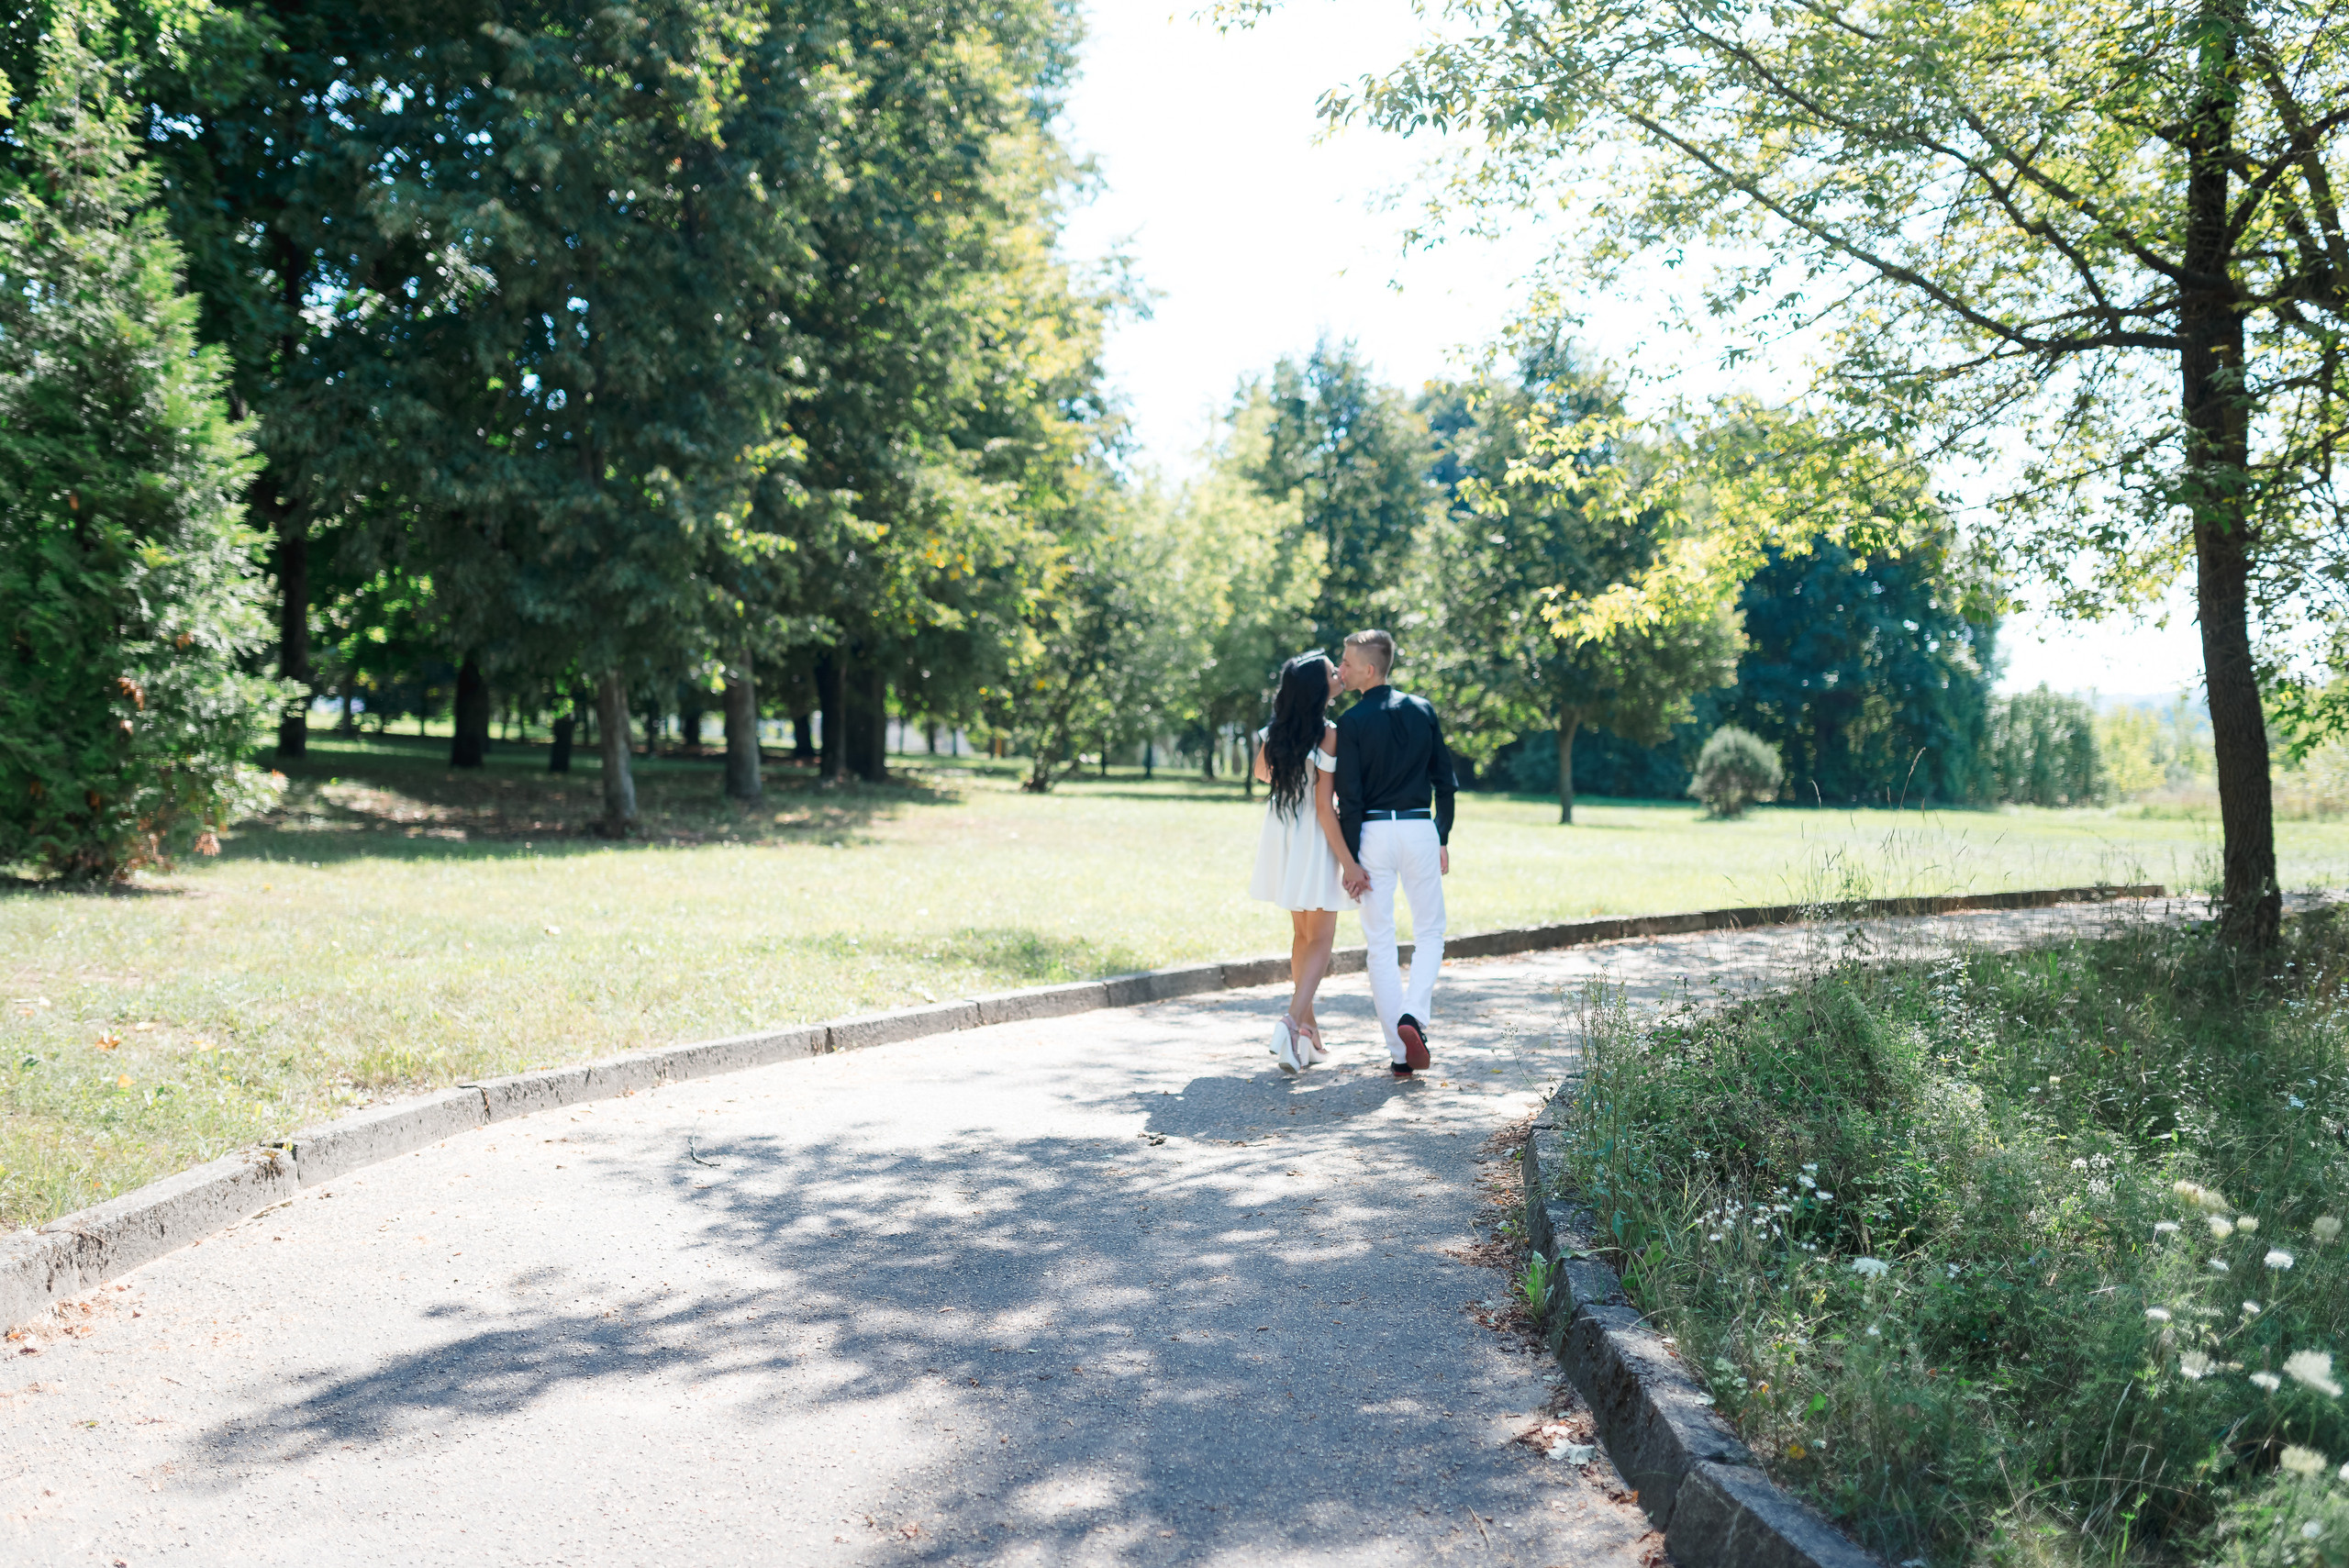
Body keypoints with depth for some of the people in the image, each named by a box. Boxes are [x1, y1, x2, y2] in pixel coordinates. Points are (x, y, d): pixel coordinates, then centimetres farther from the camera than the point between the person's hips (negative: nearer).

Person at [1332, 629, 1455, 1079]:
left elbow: (1350, 797, -9)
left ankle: (1400, 1051, 6)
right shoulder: (1422, 710, 5)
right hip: (1420, 827, 2)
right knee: (1430, 931, 16)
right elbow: (1445, 780, 8)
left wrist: (1350, 859, -5)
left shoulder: (1351, 722, -7)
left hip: (1372, 831, -2)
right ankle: (1413, 1015, -8)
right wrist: (1443, 840, 15)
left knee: (1380, 942, 6)